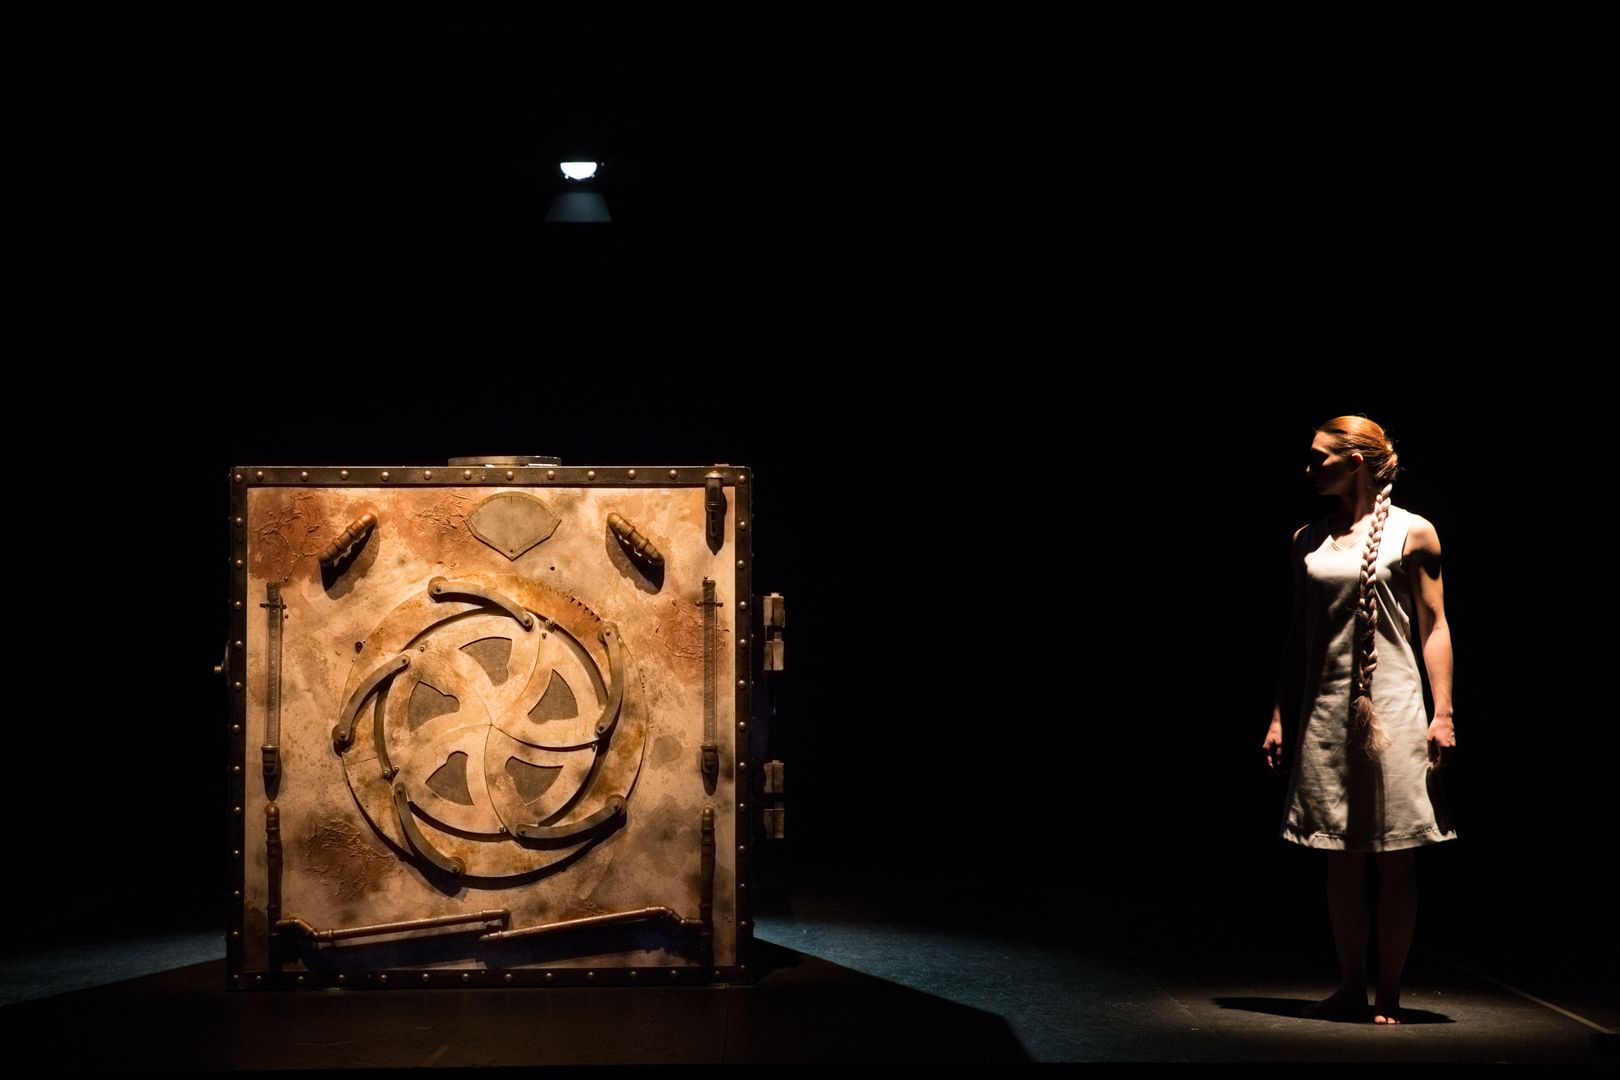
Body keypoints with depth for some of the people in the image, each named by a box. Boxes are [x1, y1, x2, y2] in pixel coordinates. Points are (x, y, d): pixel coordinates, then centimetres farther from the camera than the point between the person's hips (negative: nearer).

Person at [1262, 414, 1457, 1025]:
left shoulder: (1412, 533, 0)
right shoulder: (1309, 539, 11)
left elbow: (1434, 627, -1)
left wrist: (1443, 713, -8)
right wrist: (1279, 716, 10)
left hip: (1392, 708, -4)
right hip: (1326, 712, 4)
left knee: (1394, 859, 1)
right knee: (1341, 858, 7)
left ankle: (1390, 993, 10)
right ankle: (1351, 987, 17)